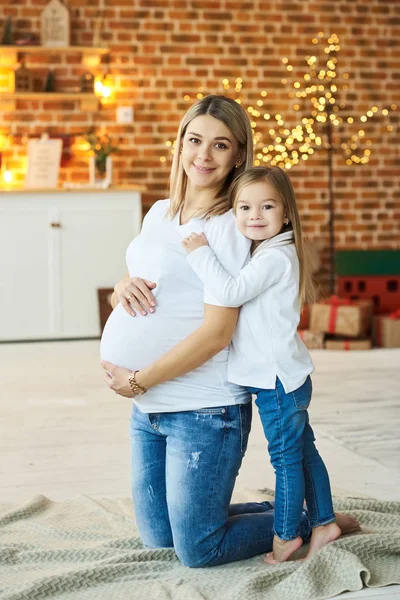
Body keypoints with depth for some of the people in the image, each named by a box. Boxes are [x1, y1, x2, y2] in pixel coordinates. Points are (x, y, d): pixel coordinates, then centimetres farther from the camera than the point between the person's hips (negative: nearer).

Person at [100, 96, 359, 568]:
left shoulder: (230, 227, -15)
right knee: (158, 539, 18)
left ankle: (311, 520, 24)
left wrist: (138, 381, -15)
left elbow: (217, 332, -20)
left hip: (204, 411, -8)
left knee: (198, 551, 4)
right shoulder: (159, 213, 9)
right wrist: (123, 287, -8)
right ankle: (278, 509, 34)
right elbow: (139, 280, 17)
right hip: (147, 409, 8)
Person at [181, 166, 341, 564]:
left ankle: (285, 535, 13)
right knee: (302, 451, 17)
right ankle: (323, 522, 27)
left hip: (278, 378, -10)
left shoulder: (275, 256, -18)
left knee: (286, 457, 2)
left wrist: (201, 253, -22)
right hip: (283, 376, 10)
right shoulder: (260, 253, 13)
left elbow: (230, 292, -29)